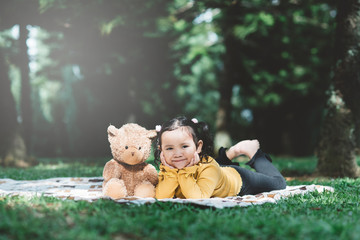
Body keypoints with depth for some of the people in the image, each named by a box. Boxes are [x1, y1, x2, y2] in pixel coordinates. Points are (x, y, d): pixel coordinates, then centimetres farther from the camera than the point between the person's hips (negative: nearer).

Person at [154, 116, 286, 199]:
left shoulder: (208, 167, -46)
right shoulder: (167, 168, -31)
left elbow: (199, 198, -55)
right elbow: (161, 198, -41)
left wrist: (185, 172, -56)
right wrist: (172, 172, -49)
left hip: (238, 179, -5)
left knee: (278, 184, 19)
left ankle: (252, 152, 32)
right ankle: (229, 154, 36)